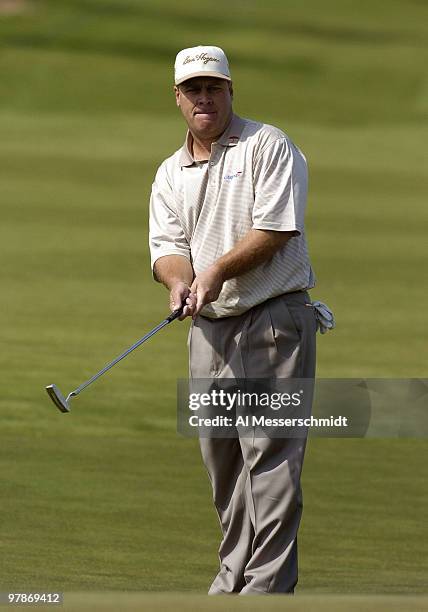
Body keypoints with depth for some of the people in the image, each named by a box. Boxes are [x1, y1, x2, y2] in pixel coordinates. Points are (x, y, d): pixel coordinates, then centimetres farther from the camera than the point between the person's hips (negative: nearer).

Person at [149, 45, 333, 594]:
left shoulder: (268, 147, -3)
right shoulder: (171, 174, 14)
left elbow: (275, 229, -12)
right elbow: (167, 245, 5)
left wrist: (218, 270, -20)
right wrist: (179, 280, -17)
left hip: (274, 320, -6)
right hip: (210, 328, 6)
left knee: (270, 453, -12)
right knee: (221, 459, 9)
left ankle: (269, 585, -15)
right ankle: (235, 574, 19)